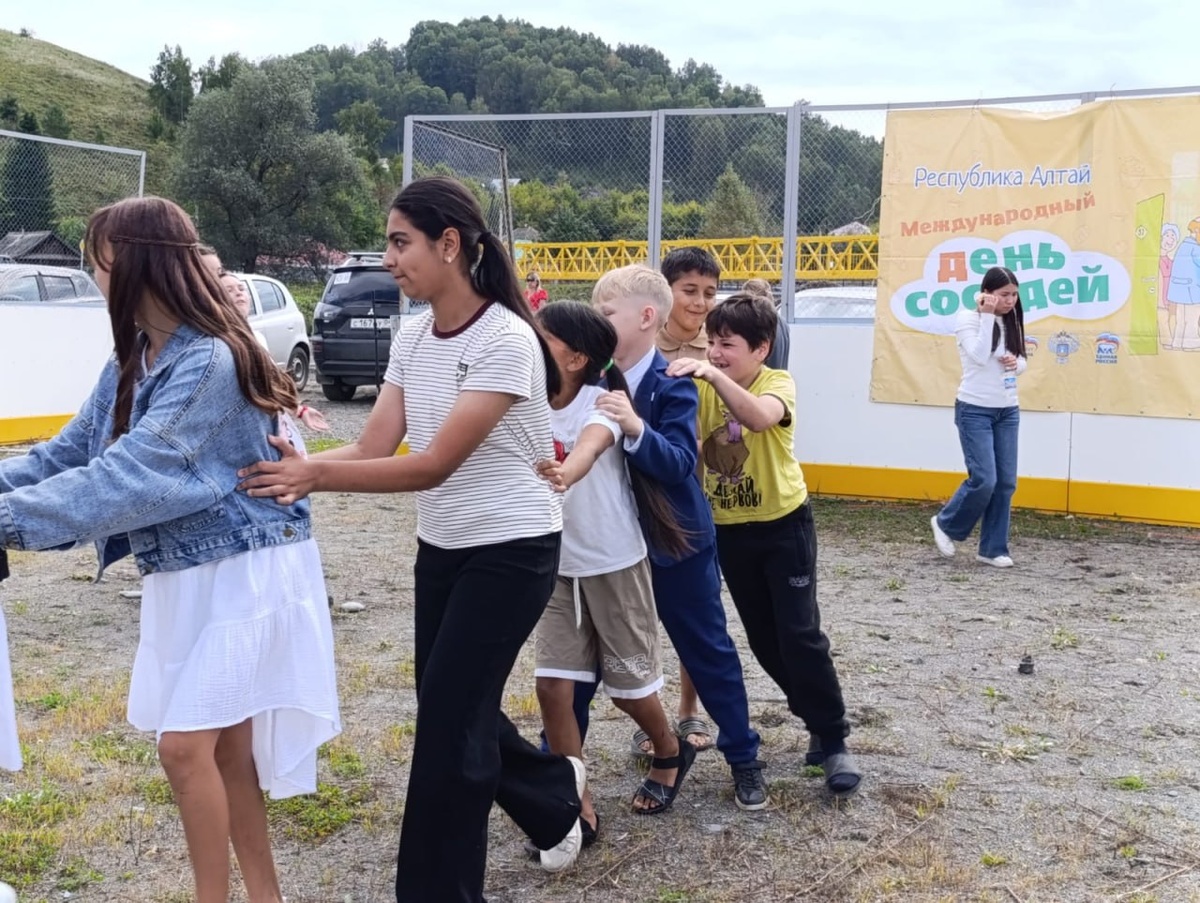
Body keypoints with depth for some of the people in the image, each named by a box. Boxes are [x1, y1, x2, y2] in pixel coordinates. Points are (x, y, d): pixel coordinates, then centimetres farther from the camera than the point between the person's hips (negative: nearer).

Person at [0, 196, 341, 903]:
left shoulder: (210, 360, -21)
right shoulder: (134, 361, 9)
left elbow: (134, 473, -27)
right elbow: (72, 451, 9)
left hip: (245, 567, -9)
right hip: (183, 573, 9)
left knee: (186, 745, -8)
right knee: (226, 744, 13)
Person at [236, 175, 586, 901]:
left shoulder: (506, 341, -23)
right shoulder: (413, 338, 1)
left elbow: (436, 465, -27)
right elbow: (373, 449, -5)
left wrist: (314, 475, -35)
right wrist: (292, 469, -22)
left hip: (512, 551, -8)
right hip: (441, 548, 8)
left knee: (449, 720, -4)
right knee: (455, 708, 16)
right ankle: (558, 792, 43)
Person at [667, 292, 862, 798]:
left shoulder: (778, 383, -15)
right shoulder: (701, 389, -2)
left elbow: (759, 417, -39)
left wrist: (715, 376, -49)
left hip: (784, 524, -5)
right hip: (729, 530, 5)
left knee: (800, 635, -6)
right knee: (763, 639, 11)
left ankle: (834, 741, 6)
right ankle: (817, 717, 30)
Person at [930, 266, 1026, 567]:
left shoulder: (1011, 322, 10)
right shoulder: (967, 319, -8)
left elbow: (1022, 363, 16)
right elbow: (980, 356, -21)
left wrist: (1016, 362, -7)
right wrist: (987, 316, -20)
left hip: (1007, 411, 6)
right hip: (975, 411, -6)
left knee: (1006, 482, 3)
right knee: (984, 480, -11)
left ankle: (992, 548, 13)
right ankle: (945, 524, 14)